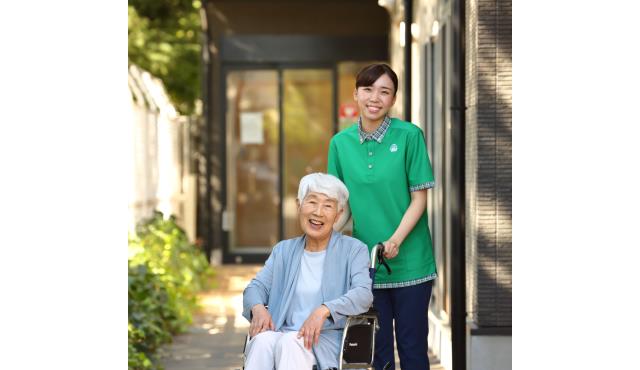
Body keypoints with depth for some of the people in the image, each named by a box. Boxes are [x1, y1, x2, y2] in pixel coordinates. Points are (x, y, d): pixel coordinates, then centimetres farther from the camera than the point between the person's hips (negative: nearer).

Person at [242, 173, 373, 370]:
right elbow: (257, 286, 14)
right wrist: (258, 307, -12)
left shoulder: (353, 250, 8)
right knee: (263, 339, -33)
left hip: (327, 339, -3)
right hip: (284, 335, 3)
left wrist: (324, 310, -26)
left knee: (290, 342, -37)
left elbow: (364, 294, -8)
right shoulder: (284, 250, 22)